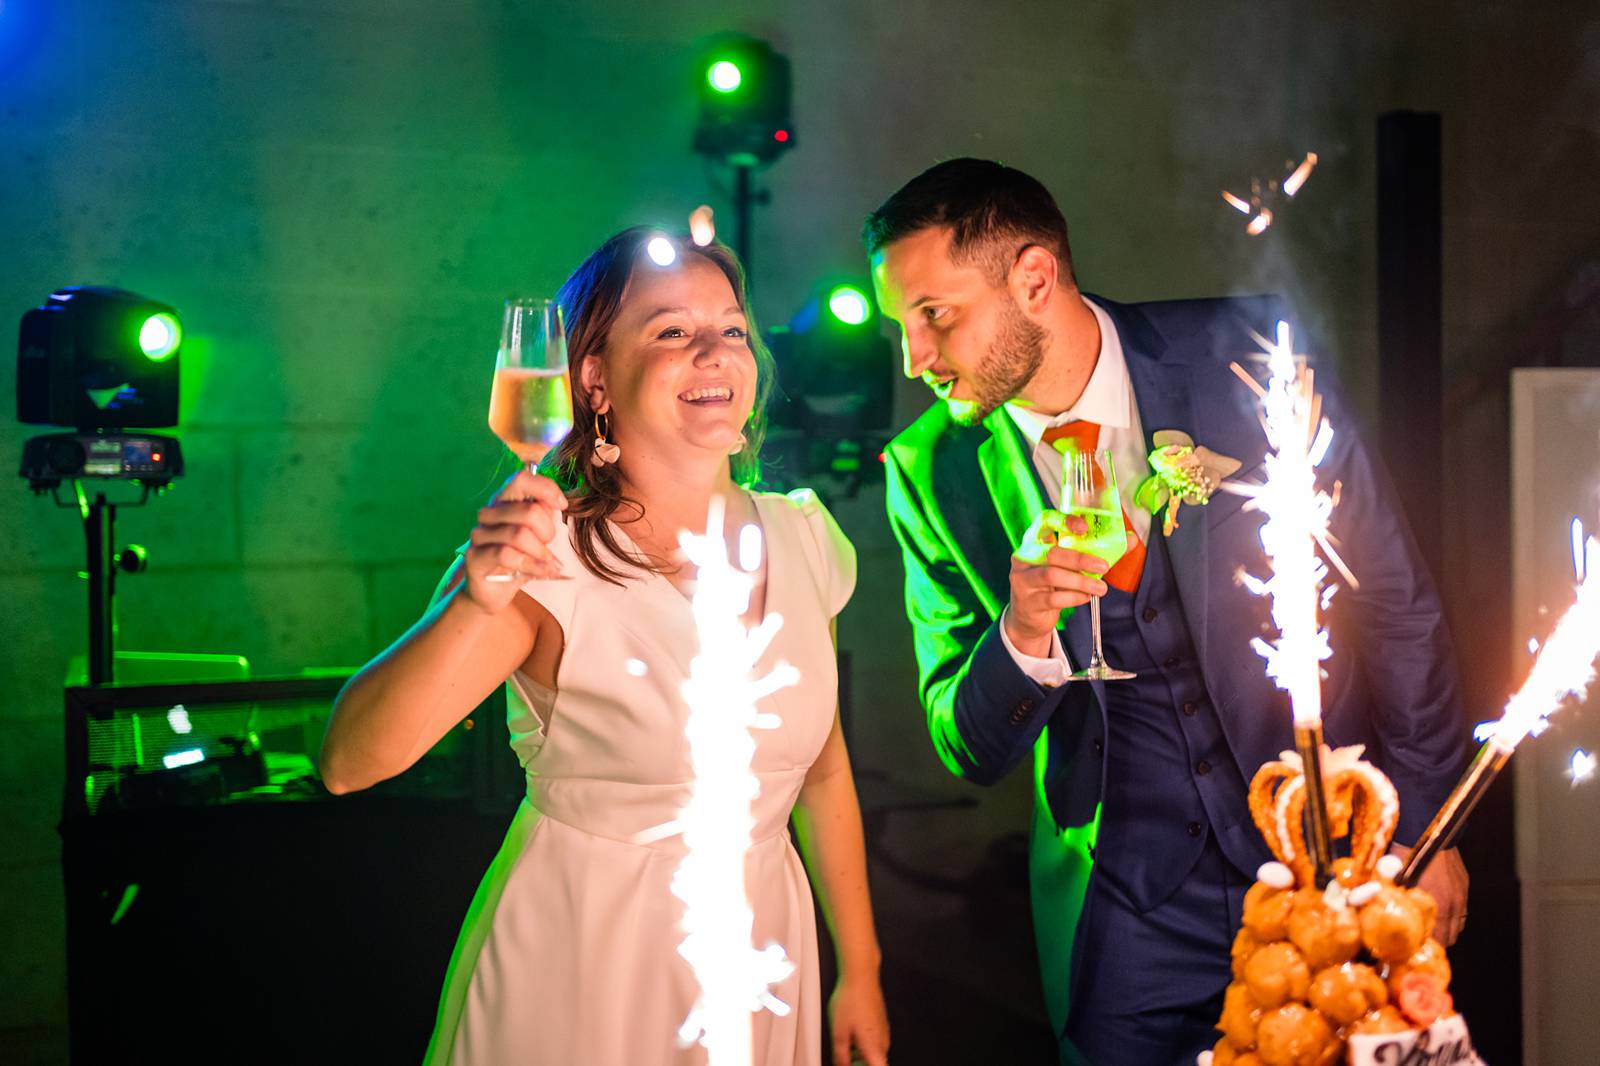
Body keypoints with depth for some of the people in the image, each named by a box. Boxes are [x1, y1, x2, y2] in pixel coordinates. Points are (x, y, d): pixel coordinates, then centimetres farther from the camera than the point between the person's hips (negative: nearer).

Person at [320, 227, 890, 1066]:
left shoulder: (802, 538, -4)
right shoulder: (546, 562, -20)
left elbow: (822, 765, 7)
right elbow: (348, 764, -30)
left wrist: (859, 970, 11)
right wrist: (479, 602, -45)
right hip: (579, 963, -4)